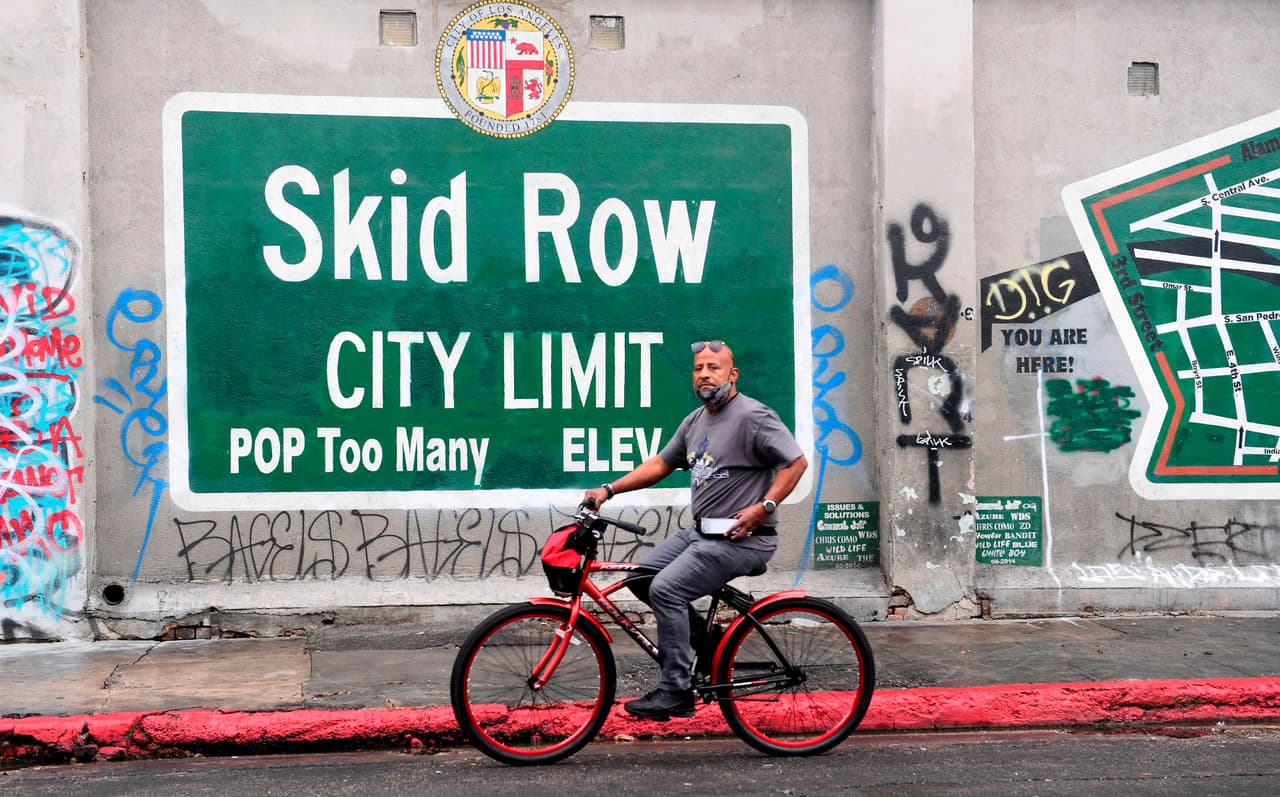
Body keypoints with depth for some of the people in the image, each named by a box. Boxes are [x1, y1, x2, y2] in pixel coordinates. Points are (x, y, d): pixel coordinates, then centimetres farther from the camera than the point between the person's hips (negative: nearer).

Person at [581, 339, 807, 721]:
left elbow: (796, 462, -15)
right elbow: (660, 464, 17)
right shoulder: (695, 420, 14)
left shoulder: (752, 416, -12)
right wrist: (609, 489, 9)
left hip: (742, 538, -9)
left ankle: (676, 692, -13)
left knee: (666, 589, -20)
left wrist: (763, 507, -23)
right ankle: (705, 643, 16)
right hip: (701, 531, 9)